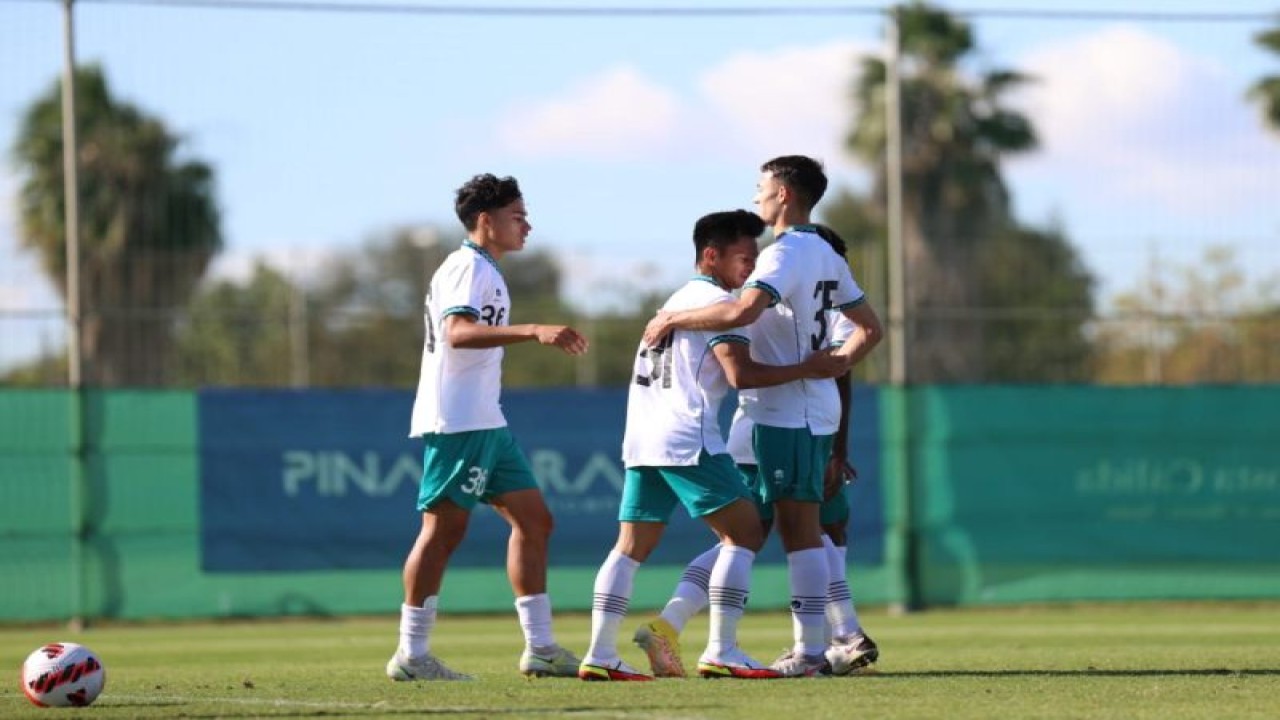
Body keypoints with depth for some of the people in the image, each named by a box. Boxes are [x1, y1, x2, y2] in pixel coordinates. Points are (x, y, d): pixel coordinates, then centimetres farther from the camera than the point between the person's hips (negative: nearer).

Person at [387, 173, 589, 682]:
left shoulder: (485, 272, 21)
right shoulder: (467, 267, -11)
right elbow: (457, 331, -27)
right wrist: (533, 331, -36)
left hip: (485, 424, 11)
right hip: (455, 423, -11)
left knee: (533, 520, 8)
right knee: (444, 528, -9)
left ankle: (540, 648, 9)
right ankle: (411, 655, -5)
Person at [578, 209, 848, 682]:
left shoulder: (677, 300, 24)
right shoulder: (718, 302, -6)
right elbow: (741, 374, -16)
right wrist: (807, 369, -11)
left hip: (642, 438, 9)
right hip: (687, 438, -9)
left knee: (631, 547, 8)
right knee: (745, 533, -6)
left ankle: (600, 655, 2)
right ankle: (722, 651, -13)